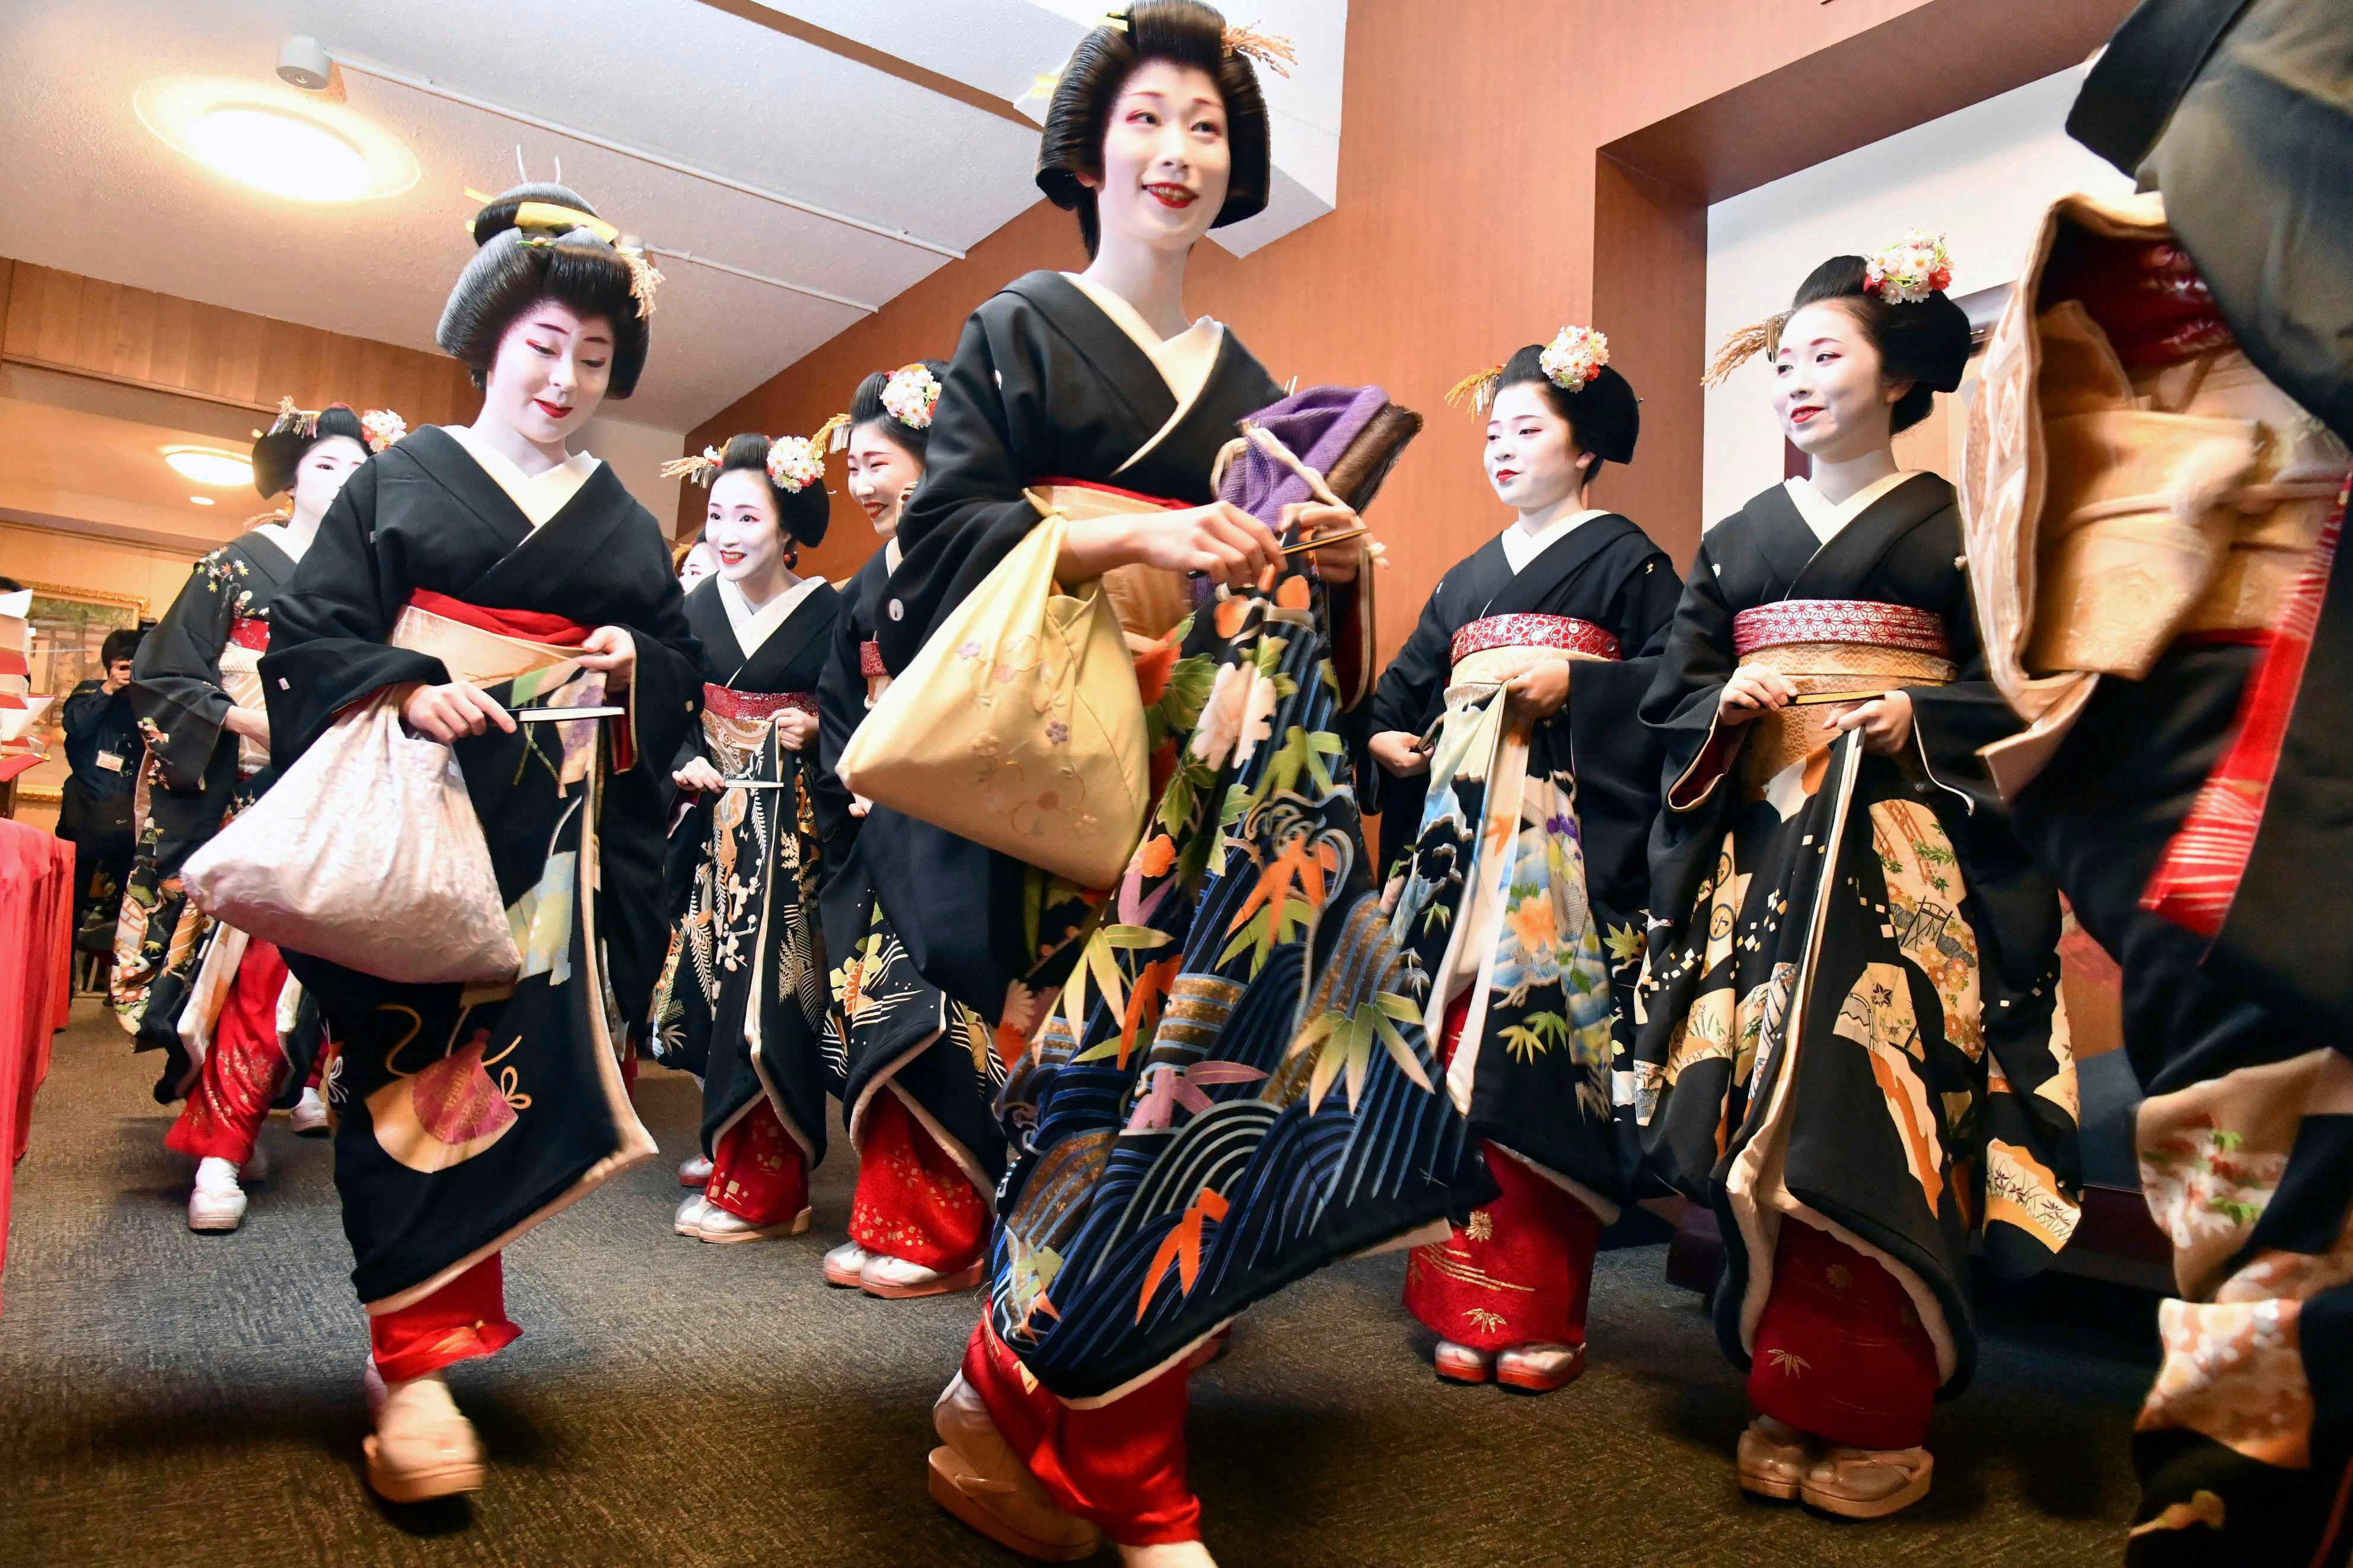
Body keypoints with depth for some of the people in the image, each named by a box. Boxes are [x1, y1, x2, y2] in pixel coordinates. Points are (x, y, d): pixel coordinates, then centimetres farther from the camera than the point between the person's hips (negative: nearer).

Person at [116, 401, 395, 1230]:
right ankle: (221, 1133, 7)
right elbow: (162, 677, -1)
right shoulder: (236, 567, 1)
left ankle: (224, 1138, 12)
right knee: (232, 956, -5)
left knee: (278, 958, -2)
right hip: (233, 795, -2)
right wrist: (243, 719, -14)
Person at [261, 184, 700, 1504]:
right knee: (412, 1061, -6)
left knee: (515, 1060, -1)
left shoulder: (627, 526, 17)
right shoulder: (400, 479, 9)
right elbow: (309, 635, 2)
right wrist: (409, 688, -17)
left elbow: (685, 673, 15)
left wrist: (635, 661, -7)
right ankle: (418, 1358, -2)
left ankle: (432, 1320, 17)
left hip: (555, 835, 3)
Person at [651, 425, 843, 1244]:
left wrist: (814, 729, -23)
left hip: (791, 822, -5)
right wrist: (686, 763, -9)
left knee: (769, 988, -5)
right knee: (716, 980, 10)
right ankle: (728, 1143, 27)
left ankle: (761, 1185, 6)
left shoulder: (826, 610, -8)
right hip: (715, 816, 5)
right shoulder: (697, 607, 6)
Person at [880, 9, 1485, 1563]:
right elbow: (946, 532, -6)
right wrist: (1143, 536, -17)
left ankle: (1012, 1393, 9)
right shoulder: (1023, 330, 8)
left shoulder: (1246, 381, 23)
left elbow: (1298, 611, 23)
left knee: (1221, 1051, -7)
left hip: (1242, 775, 5)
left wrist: (1337, 562, 0)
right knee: (1129, 1058, -13)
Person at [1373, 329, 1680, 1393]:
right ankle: (1468, 1300, 9)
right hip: (1463, 827, 5)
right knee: (1459, 1057, 1)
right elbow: (1406, 684, 21)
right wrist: (1386, 737, 2)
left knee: (1541, 1055, -10)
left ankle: (1541, 1311, 1)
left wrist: (1568, 680, -13)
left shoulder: (1626, 559, 7)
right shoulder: (1469, 578, 23)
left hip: (1571, 835, -5)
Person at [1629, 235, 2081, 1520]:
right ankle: (1788, 1390, 11)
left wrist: (1921, 718, -15)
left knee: (1873, 1108, -10)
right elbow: (1670, 697, 12)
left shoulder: (1953, 524, 6)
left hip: (1902, 849, -3)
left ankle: (1876, 1413, 4)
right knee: (1759, 1113, -1)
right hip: (1757, 841, 3)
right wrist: (1729, 705, -8)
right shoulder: (1737, 540, 16)